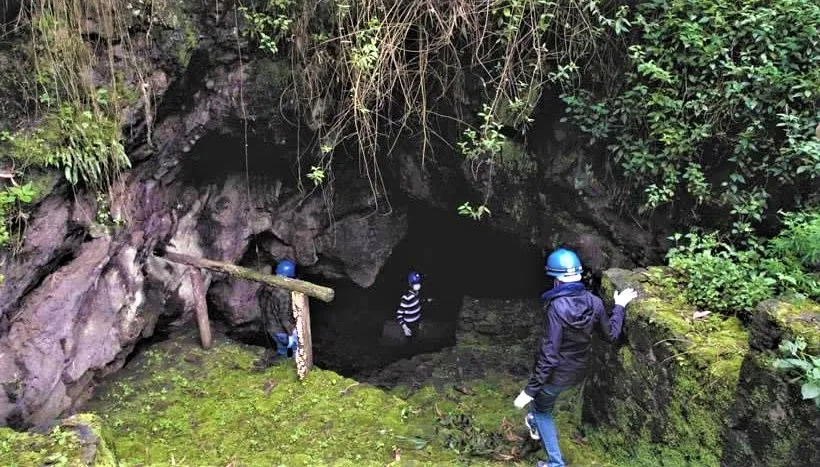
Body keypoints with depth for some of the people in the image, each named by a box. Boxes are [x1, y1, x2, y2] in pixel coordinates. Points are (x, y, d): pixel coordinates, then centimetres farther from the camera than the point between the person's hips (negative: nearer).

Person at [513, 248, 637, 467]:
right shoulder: (593, 302, -13)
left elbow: (549, 355, -29)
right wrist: (619, 306, 18)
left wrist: (530, 390, -21)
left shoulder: (557, 308, -30)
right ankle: (535, 423, 62)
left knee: (542, 411, 21)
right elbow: (611, 334, 3)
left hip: (557, 374, -6)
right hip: (578, 371, 7)